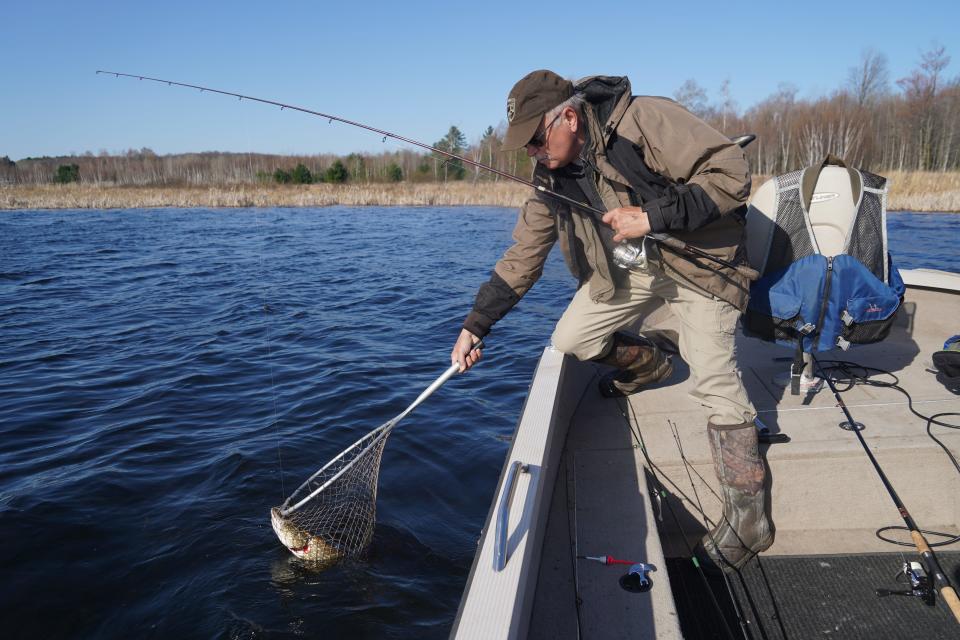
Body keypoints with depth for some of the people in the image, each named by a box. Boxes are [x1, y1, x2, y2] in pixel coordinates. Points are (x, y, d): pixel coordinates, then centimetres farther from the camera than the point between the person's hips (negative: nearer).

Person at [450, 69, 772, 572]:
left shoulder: (646, 121, -25)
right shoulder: (551, 176, -3)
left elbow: (731, 172, -27)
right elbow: (522, 255, 1)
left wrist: (652, 216, -30)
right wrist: (476, 325, -3)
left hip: (698, 255, -6)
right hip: (626, 267, 7)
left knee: (712, 377, -17)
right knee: (570, 339, -5)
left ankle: (749, 514, -4)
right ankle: (648, 362, 27)